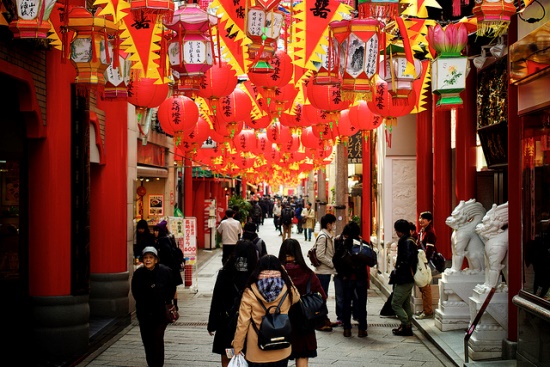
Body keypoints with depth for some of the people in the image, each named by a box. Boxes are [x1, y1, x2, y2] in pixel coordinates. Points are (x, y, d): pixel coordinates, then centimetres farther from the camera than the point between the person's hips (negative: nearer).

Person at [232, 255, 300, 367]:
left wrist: (237, 348, 0)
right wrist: (285, 276, 14)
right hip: (281, 352, 1)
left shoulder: (250, 292, -10)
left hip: (256, 352, -1)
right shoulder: (287, 290, -7)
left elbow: (242, 323, -8)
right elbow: (296, 297, 19)